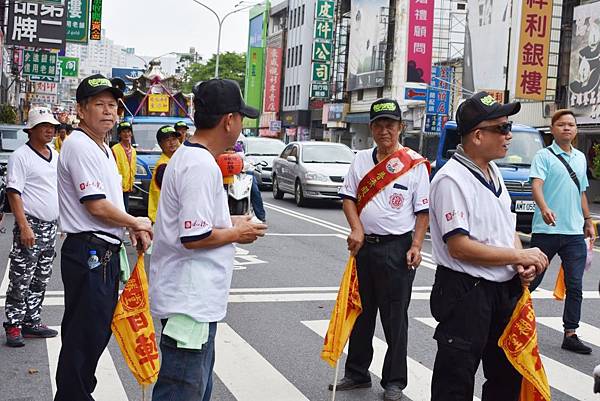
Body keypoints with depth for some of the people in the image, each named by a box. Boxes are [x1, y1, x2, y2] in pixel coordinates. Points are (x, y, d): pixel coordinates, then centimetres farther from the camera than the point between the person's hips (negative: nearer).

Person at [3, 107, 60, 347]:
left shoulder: (56, 157, 14)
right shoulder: (21, 156, -9)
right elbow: (14, 193, -14)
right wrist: (24, 227, -21)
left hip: (51, 227, 7)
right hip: (30, 226, -7)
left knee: (41, 280, 12)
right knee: (20, 280, -5)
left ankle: (31, 322, 21)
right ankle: (13, 326, 3)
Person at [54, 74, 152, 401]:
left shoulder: (104, 149, 17)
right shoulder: (79, 146, -15)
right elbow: (96, 206, -20)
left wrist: (133, 229, 8)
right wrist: (137, 223, -7)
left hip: (106, 252, 10)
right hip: (88, 252, -10)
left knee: (98, 331, 18)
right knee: (85, 334, -4)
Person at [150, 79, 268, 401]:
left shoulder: (186, 156, 13)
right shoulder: (201, 166, -20)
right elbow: (194, 237, -24)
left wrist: (229, 223, 13)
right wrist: (237, 234, -9)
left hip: (196, 300, 11)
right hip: (190, 302, -11)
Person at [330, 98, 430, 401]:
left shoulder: (415, 164, -5)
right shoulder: (361, 160, 7)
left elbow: (423, 210, -4)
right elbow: (348, 196, 8)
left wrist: (415, 246, -12)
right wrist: (356, 229, -7)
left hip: (397, 248, -4)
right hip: (363, 245, 4)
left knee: (395, 317, 4)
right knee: (360, 312, 14)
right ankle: (357, 373, 28)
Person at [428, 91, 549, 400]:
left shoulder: (493, 172, 10)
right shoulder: (451, 180, -18)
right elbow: (459, 247, -23)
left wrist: (523, 265, -2)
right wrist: (519, 256, -16)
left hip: (506, 290, 9)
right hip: (466, 294, -9)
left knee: (508, 375, 20)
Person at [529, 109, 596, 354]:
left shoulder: (580, 158, 17)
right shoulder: (544, 156, -3)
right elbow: (536, 184, -19)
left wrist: (588, 221, 23)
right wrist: (544, 208, -36)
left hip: (575, 233, 5)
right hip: (546, 231, -5)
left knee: (575, 287, 2)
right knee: (532, 281, 5)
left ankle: (570, 334, 8)